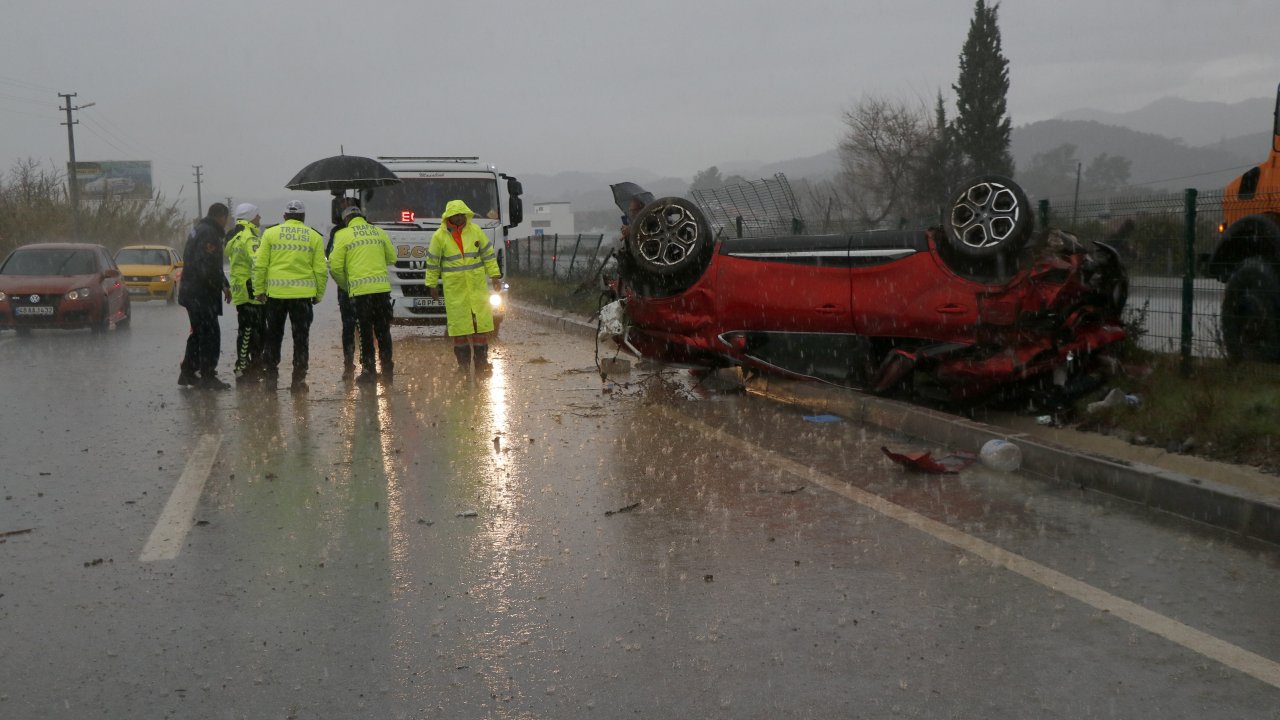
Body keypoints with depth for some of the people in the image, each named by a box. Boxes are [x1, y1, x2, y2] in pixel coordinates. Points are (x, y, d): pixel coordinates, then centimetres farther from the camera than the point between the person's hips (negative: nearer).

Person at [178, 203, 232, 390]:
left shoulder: (197, 230, 19)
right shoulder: (209, 234, -16)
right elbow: (208, 267, -24)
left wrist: (223, 284, 15)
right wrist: (223, 285, -12)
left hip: (191, 291, 11)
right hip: (202, 294, -11)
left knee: (198, 333, 18)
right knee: (210, 334, -6)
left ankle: (187, 373, 22)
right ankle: (207, 376, -4)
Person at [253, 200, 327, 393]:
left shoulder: (270, 233, 2)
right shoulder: (314, 237, 3)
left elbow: (260, 265, -1)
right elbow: (321, 270, 1)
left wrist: (259, 290, 8)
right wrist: (318, 294, 10)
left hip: (276, 292, 1)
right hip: (303, 294, 0)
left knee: (273, 336, 14)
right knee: (301, 338, 7)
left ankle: (271, 377, 16)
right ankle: (298, 380, 6)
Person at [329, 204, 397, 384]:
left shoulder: (343, 235, 0)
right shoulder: (378, 232, 10)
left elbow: (335, 266, -3)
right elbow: (392, 258, 14)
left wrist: (344, 285, 13)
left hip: (360, 289, -3)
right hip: (382, 287, 3)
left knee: (365, 332, 5)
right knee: (383, 330, 13)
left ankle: (369, 370, 6)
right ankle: (387, 369, 16)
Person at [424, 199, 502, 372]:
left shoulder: (475, 231, 2)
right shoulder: (439, 236, -3)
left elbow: (488, 254, 9)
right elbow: (433, 261, 5)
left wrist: (495, 276, 5)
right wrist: (432, 284, 7)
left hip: (477, 285, 2)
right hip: (454, 287, -2)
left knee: (481, 319, 0)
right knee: (459, 322, 1)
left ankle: (481, 360, 7)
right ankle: (463, 361, 9)